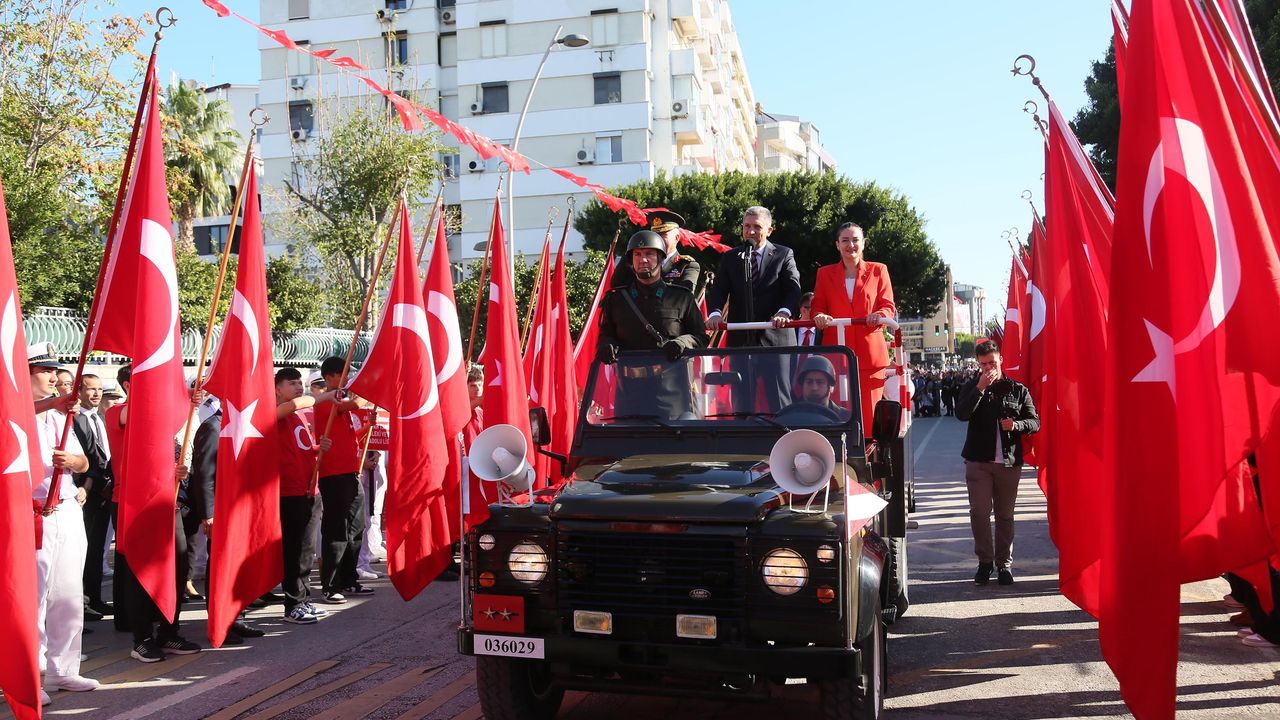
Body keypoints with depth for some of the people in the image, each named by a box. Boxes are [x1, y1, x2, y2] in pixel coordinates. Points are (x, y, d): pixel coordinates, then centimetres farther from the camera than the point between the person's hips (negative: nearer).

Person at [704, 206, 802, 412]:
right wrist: (715, 313, -19)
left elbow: (793, 290, -4)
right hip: (740, 341, 3)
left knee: (779, 402, 0)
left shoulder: (784, 255, 7)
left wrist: (784, 312, -25)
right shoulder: (729, 258, 13)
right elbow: (718, 290, 3)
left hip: (775, 339, -2)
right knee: (741, 405, 5)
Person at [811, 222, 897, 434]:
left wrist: (880, 315, -15)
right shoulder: (825, 273, 16)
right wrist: (819, 316, -11)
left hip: (869, 352, 0)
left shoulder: (878, 270, 13)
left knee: (868, 415, -4)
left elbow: (889, 306, 8)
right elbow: (817, 307, 13)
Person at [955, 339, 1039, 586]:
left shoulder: (1017, 389, 7)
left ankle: (1004, 563, 18)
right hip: (979, 461, 0)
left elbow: (1035, 422, 6)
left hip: (1009, 462, 0)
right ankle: (985, 560, 10)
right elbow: (961, 414, -11)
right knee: (979, 512, -5)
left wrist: (1016, 424, -14)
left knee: (1005, 515, 7)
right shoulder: (972, 387, 7)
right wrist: (981, 387, -16)